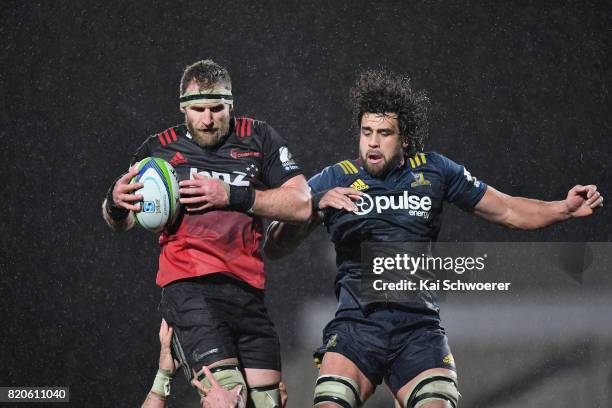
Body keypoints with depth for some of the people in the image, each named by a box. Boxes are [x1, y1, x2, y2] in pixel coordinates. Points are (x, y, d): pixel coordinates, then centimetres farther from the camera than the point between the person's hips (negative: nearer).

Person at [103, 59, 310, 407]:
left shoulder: (259, 138, 11)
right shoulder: (159, 148, 11)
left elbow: (301, 205, 2)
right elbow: (121, 223, 18)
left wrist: (232, 196, -8)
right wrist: (116, 203, -7)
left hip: (248, 288, 3)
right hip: (189, 285, -3)